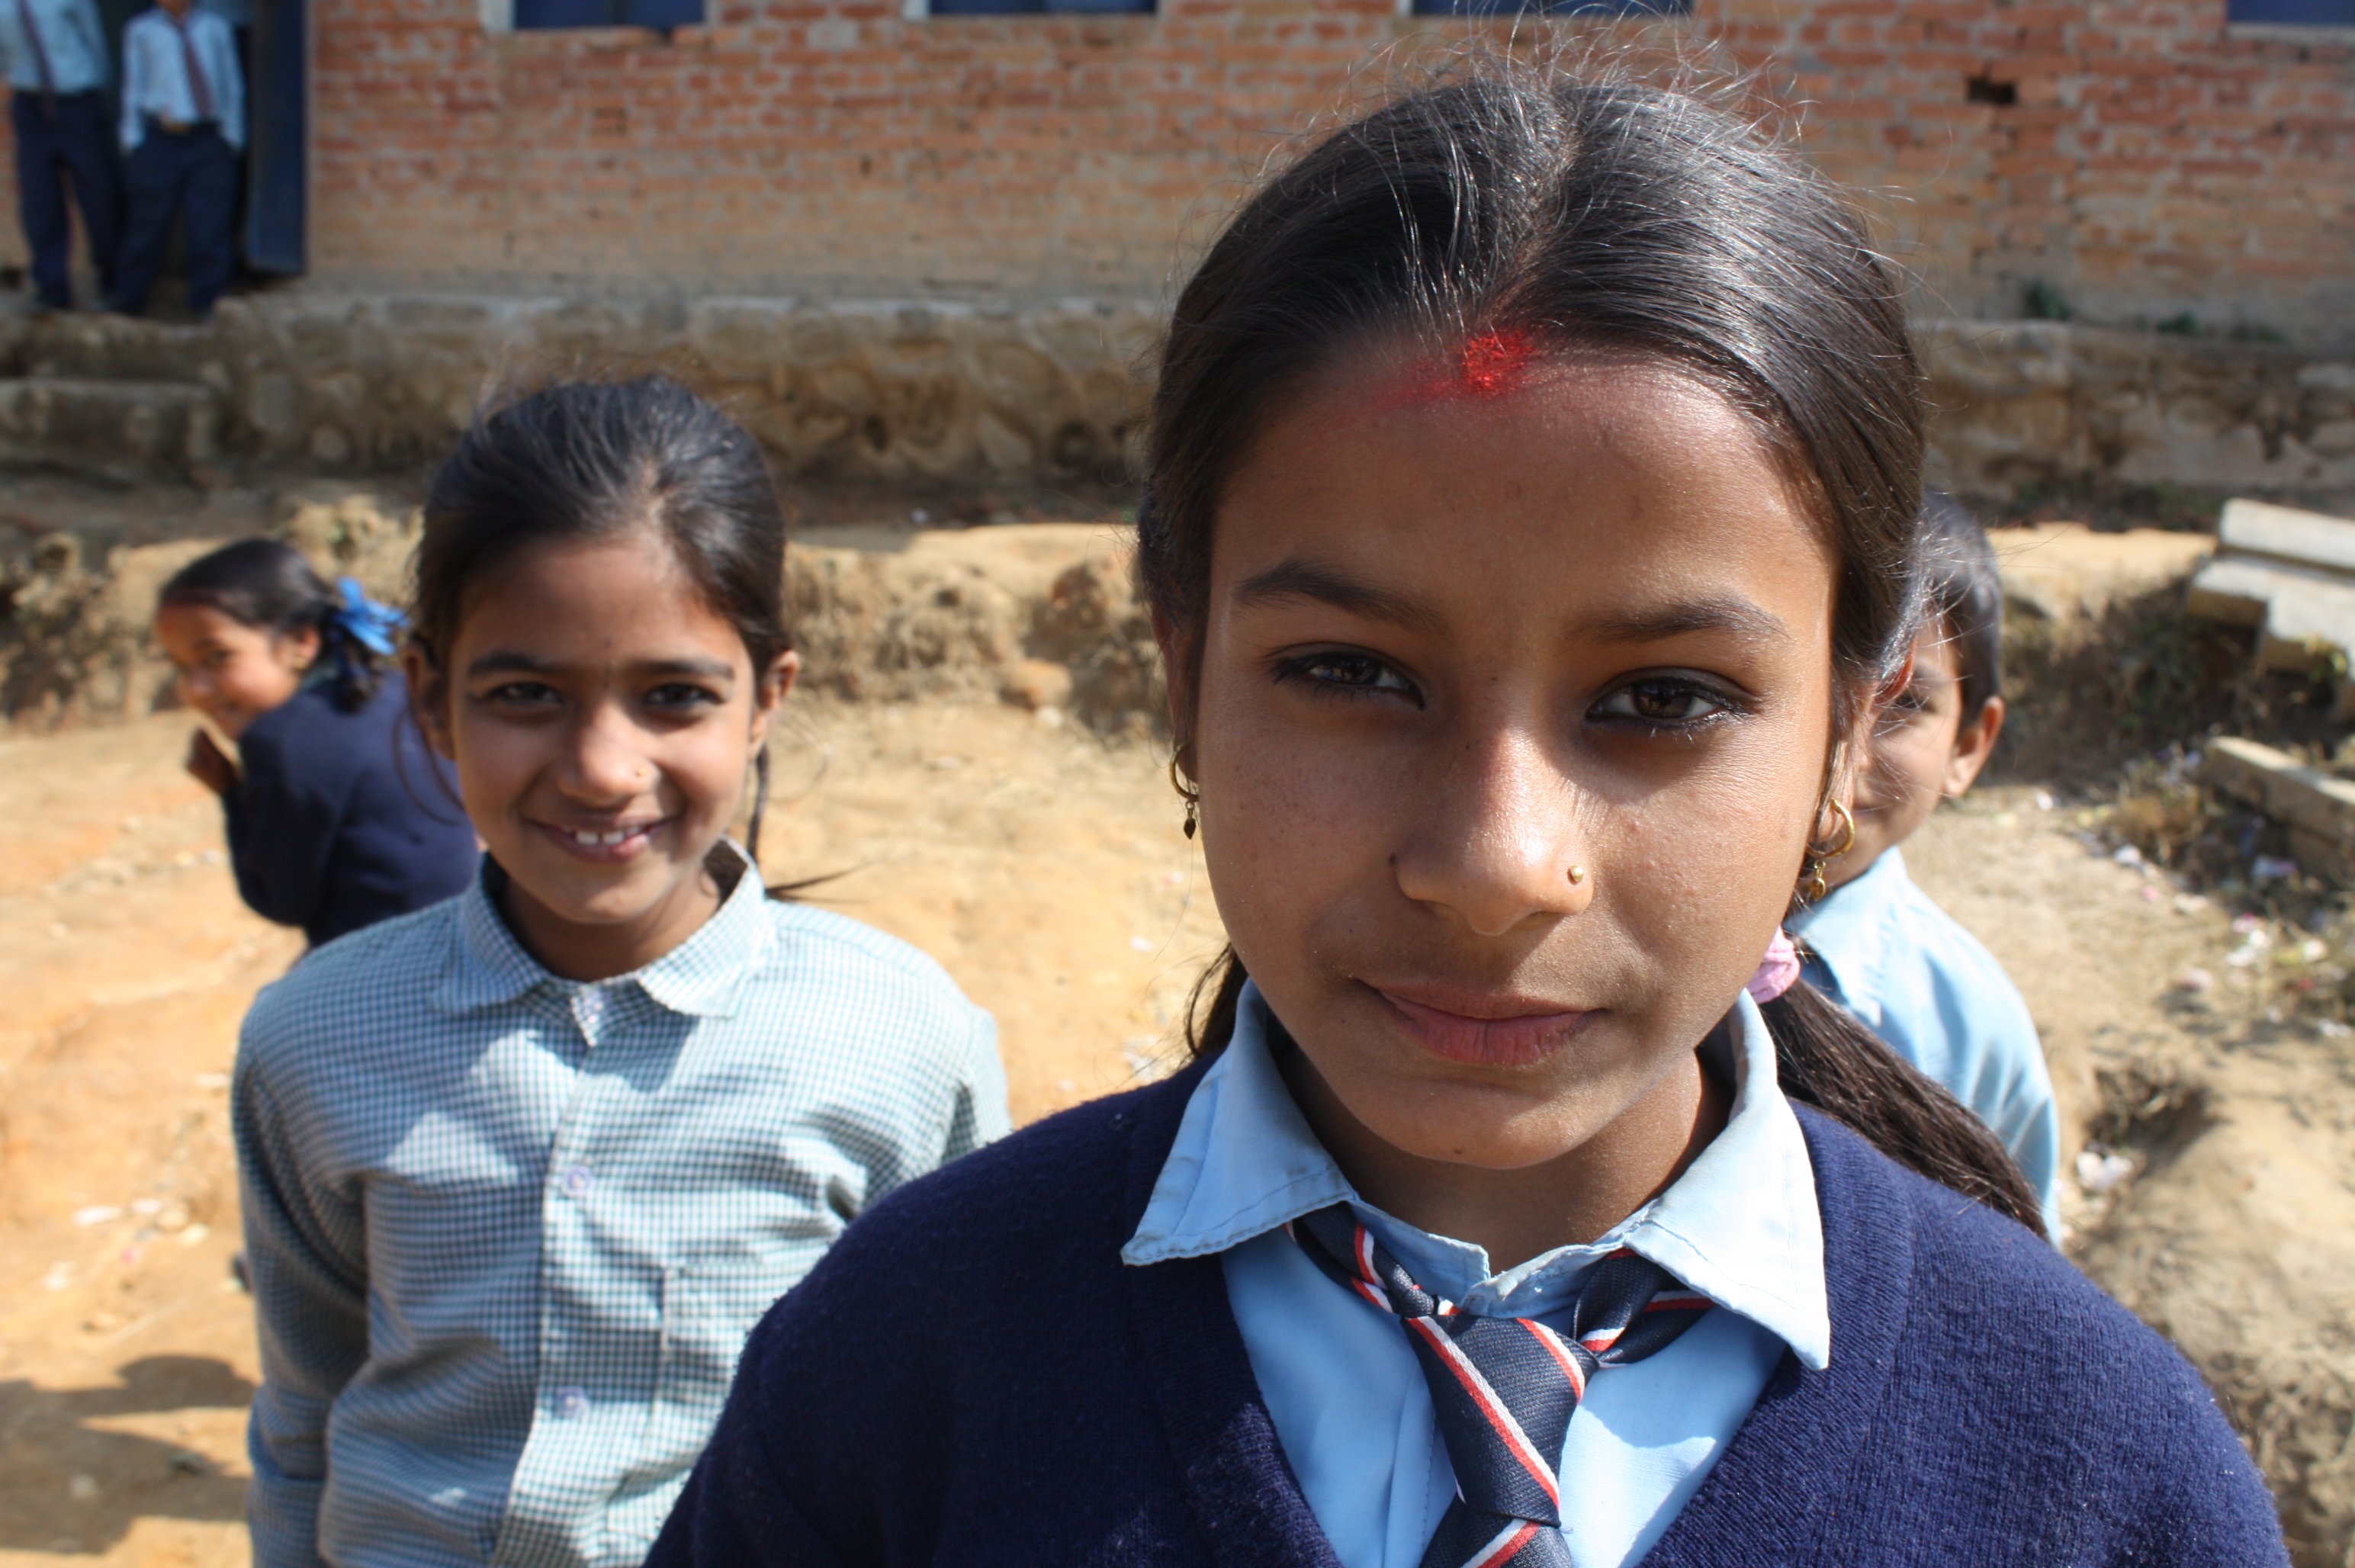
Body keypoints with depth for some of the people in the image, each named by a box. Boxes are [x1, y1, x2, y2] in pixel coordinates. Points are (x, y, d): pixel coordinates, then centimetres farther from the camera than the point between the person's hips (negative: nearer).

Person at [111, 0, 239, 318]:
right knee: (150, 224, 0)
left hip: (210, 142, 1)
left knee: (211, 225, -6)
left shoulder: (215, 28, 14)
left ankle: (207, 303, 3)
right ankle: (129, 301, 13)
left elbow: (233, 85, 16)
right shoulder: (140, 30, 11)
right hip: (159, 142, -1)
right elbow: (133, 86, 11)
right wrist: (133, 142, 6)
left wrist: (233, 135, 7)